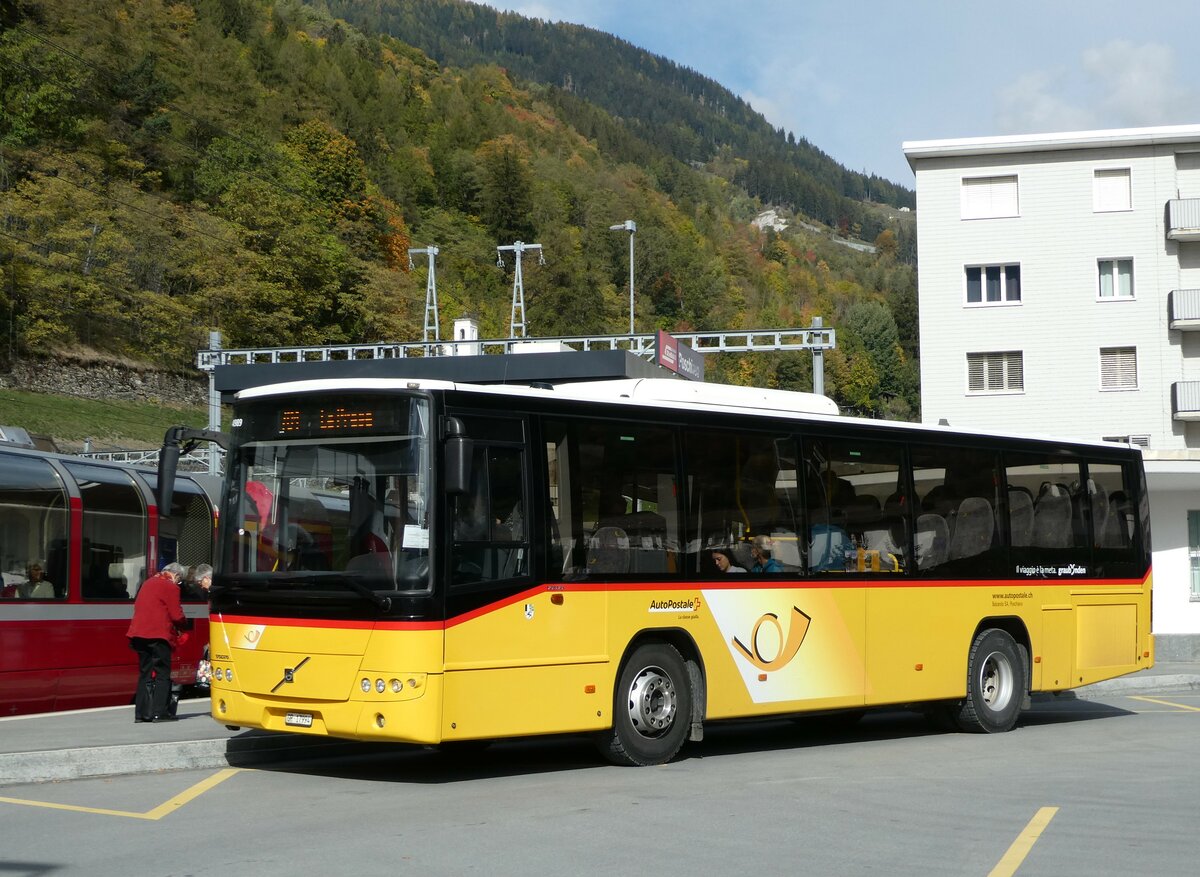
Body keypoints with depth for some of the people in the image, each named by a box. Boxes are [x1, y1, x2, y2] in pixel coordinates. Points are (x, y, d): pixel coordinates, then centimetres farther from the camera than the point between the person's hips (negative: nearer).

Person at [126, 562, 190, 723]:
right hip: (158, 634, -7)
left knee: (145, 673, 12)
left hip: (138, 632, 8)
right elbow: (177, 615, -8)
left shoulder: (148, 582, 20)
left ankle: (141, 713, 9)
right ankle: (159, 712, -6)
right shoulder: (170, 587, -5)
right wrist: (183, 629, 12)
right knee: (162, 674, -2)